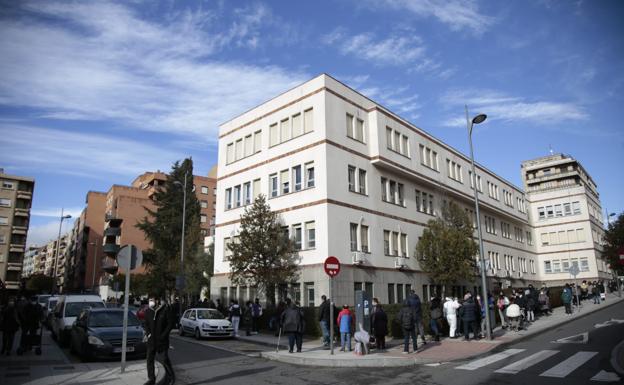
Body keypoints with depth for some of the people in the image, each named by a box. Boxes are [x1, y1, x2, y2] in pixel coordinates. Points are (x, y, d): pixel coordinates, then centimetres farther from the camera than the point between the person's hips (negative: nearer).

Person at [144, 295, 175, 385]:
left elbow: (171, 323, -9)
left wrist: (163, 335, -12)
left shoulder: (166, 309, -12)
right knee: (150, 359, 5)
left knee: (164, 359, 2)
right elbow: (146, 324, 16)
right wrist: (148, 333, 0)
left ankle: (170, 376, 23)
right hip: (151, 340, 5)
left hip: (162, 340, -4)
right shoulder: (148, 311, 3)